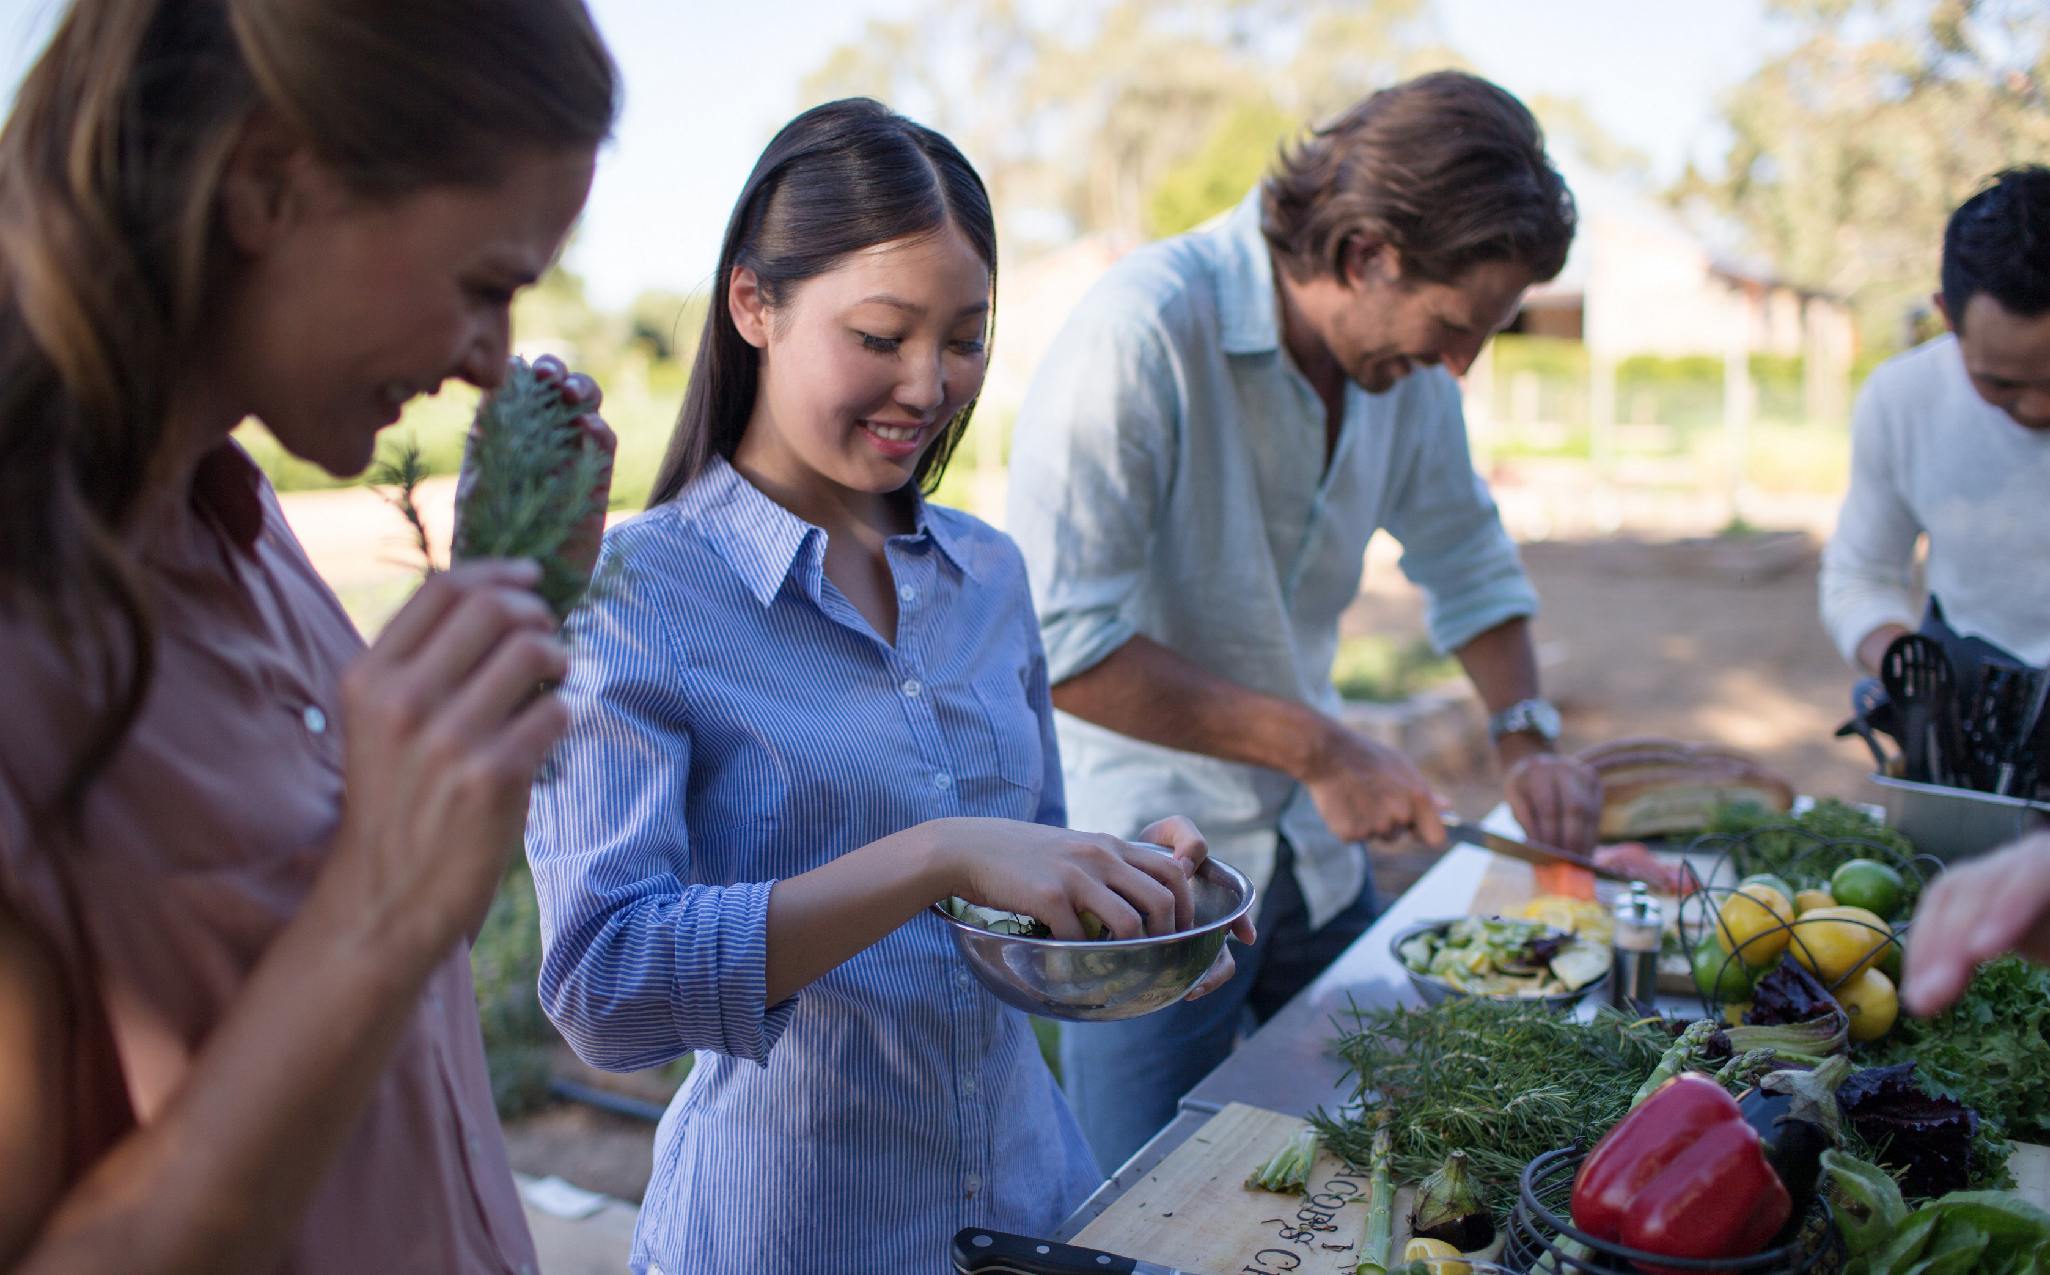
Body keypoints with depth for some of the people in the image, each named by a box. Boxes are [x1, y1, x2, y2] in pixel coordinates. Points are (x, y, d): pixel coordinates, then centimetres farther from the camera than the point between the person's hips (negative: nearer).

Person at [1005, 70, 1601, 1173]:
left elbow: (1465, 559, 15)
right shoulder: (1142, 332, -24)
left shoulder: (1401, 350, -1)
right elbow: (1059, 642, -27)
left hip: (1313, 855, 7)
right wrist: (1316, 747, -23)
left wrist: (1527, 733, 1)